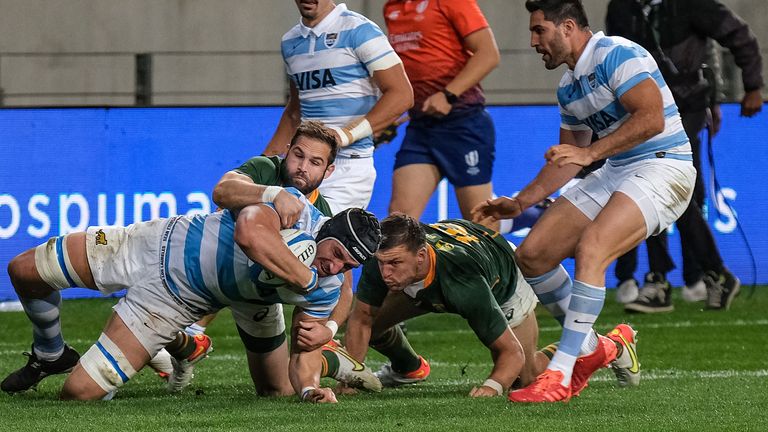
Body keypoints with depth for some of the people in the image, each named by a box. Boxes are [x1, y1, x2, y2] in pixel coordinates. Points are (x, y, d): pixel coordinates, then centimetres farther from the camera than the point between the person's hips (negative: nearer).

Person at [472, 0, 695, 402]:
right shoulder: (568, 86, 15)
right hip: (613, 173, 10)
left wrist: (589, 152, -26)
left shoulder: (618, 56, -13)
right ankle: (589, 348, 18)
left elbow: (652, 118, -24)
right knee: (531, 255, 1)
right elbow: (567, 158, 24)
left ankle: (559, 375, -30)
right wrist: (519, 203, 17)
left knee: (590, 249, -30)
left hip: (661, 166, -10)